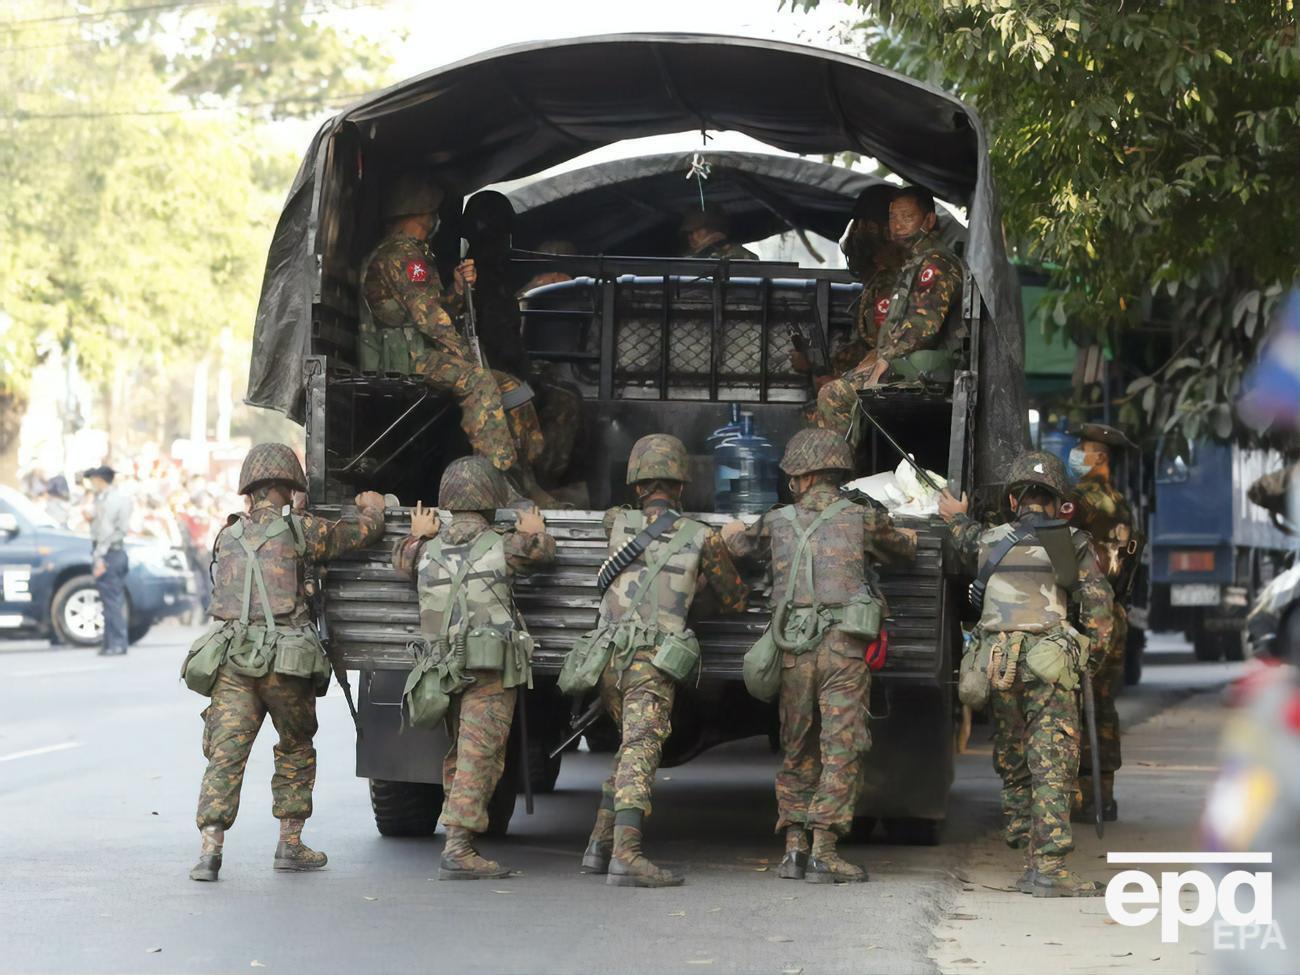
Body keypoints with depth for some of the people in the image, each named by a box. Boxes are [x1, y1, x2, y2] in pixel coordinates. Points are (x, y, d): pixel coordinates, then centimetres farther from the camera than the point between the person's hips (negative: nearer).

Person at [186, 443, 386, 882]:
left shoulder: (227, 538, 15)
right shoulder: (299, 530, 3)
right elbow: (366, 530, 13)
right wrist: (372, 505, 35)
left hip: (232, 661, 3)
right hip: (285, 662, -3)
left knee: (225, 756, -3)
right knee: (296, 751, 17)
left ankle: (210, 848, -16)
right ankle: (290, 845, 20)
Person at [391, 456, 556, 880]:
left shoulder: (426, 549, 7)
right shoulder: (502, 547, -5)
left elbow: (400, 559, 30)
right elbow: (543, 551, 14)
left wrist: (418, 535, 45)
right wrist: (534, 532, 33)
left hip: (444, 667, 6)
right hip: (492, 670, -6)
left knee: (459, 754, 18)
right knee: (479, 757, -8)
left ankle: (456, 842, 21)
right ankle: (458, 848, -15)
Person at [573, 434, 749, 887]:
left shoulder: (617, 524, 12)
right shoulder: (702, 538, 5)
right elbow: (735, 600, 17)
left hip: (607, 659, 5)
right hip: (653, 662, -5)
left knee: (633, 748, 22)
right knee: (640, 752, -16)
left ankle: (600, 846, 18)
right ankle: (626, 855, -31)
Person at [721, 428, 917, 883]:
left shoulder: (778, 522, 10)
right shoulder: (862, 518, 4)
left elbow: (735, 542, 29)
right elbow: (906, 546, 22)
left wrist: (732, 528, 53)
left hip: (794, 652, 3)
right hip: (844, 648, -3)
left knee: (798, 750, 13)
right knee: (841, 750, -1)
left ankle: (794, 849, 11)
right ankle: (823, 851, -6)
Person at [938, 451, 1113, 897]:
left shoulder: (989, 540, 12)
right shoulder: (1074, 543, 4)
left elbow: (967, 539, 37)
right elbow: (1098, 604, -2)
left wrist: (957, 516, 58)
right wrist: (1092, 655, 12)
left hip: (999, 668, 4)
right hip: (1049, 666, -4)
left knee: (1012, 765, 17)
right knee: (1053, 767, -6)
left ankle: (1021, 841, 21)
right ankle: (1048, 866, -13)